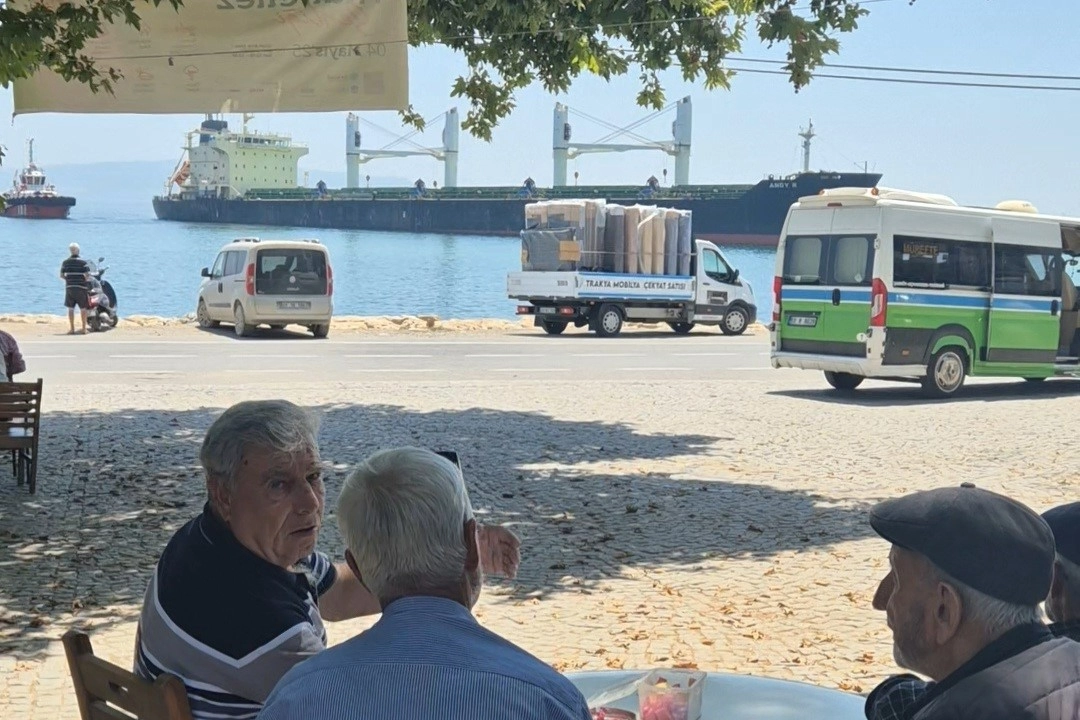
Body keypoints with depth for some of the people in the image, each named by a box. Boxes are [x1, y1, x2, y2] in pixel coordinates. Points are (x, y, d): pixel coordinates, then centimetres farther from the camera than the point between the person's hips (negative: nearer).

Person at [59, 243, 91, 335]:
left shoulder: (65, 262, 3)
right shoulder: (83, 262, -7)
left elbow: (61, 275, 3)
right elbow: (87, 275, -13)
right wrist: (86, 280, 7)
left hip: (69, 287, 2)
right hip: (81, 287, -2)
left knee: (70, 308, 7)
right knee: (83, 308, 6)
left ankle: (72, 329, 5)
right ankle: (84, 329, 8)